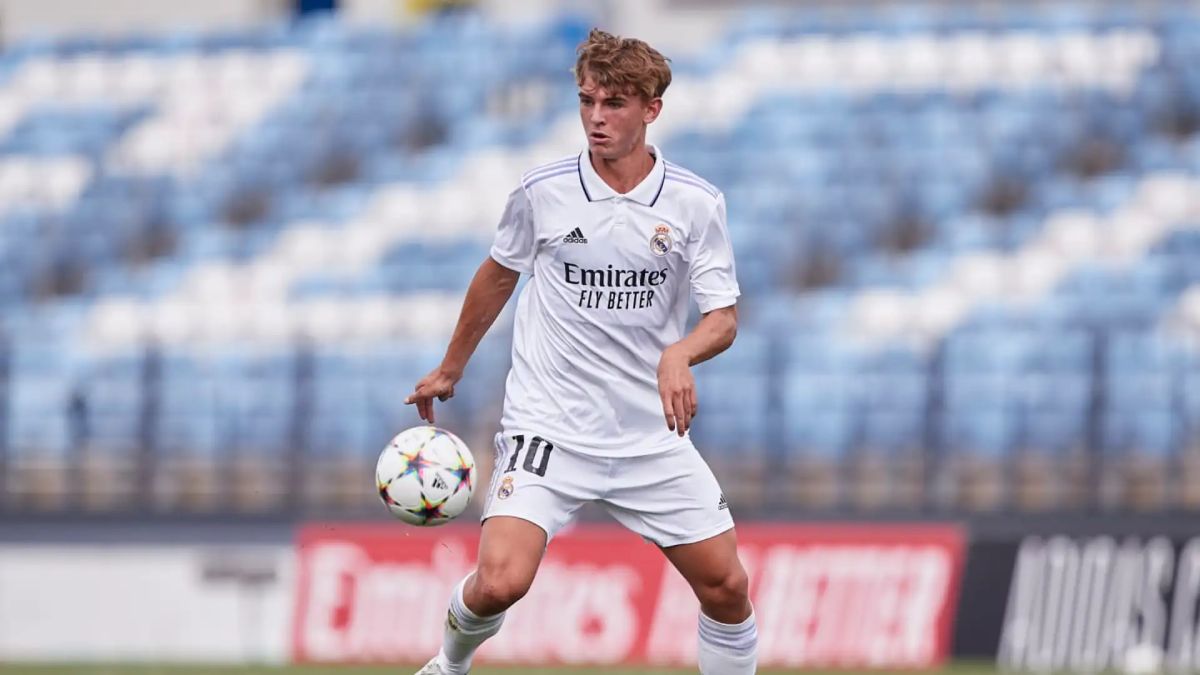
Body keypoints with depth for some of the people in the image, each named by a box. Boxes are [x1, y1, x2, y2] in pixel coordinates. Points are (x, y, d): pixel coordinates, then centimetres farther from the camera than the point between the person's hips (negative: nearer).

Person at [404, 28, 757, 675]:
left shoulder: (696, 203, -4)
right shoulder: (542, 191, -4)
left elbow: (724, 317, -7)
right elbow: (498, 275, 14)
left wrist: (679, 355, -29)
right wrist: (450, 370, 23)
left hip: (654, 435, 2)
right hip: (549, 423, -2)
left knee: (726, 589, 1)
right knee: (500, 581, -19)